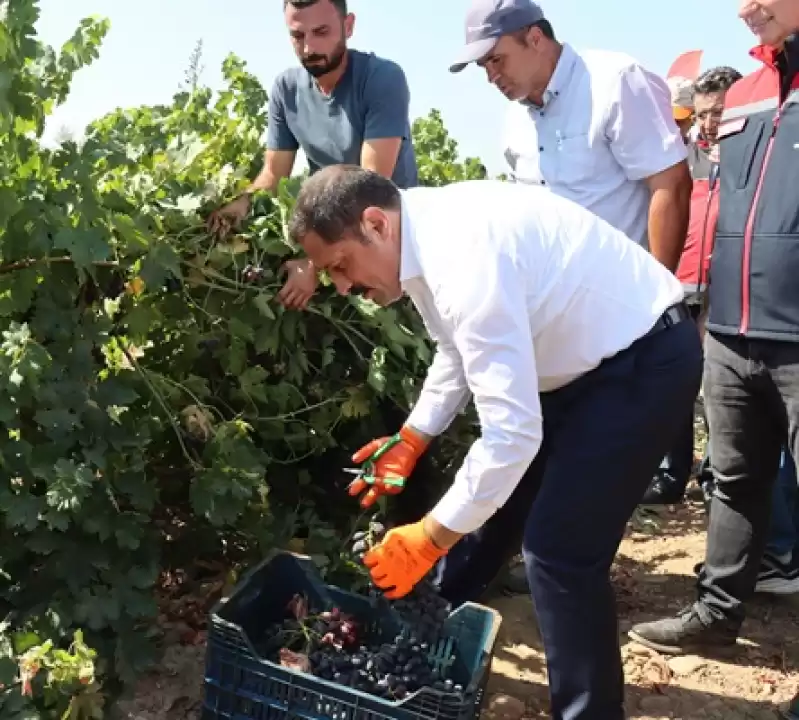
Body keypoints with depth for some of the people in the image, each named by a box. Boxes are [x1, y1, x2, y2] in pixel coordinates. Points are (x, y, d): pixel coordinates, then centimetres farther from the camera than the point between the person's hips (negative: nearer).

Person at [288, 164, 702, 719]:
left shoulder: (464, 257, -33)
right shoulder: (427, 235, -3)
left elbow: (514, 433, -34)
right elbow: (459, 350, 15)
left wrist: (428, 540, -24)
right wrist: (411, 441, 6)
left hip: (644, 360, -9)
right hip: (580, 357, 10)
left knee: (559, 552, -12)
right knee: (486, 502, 17)